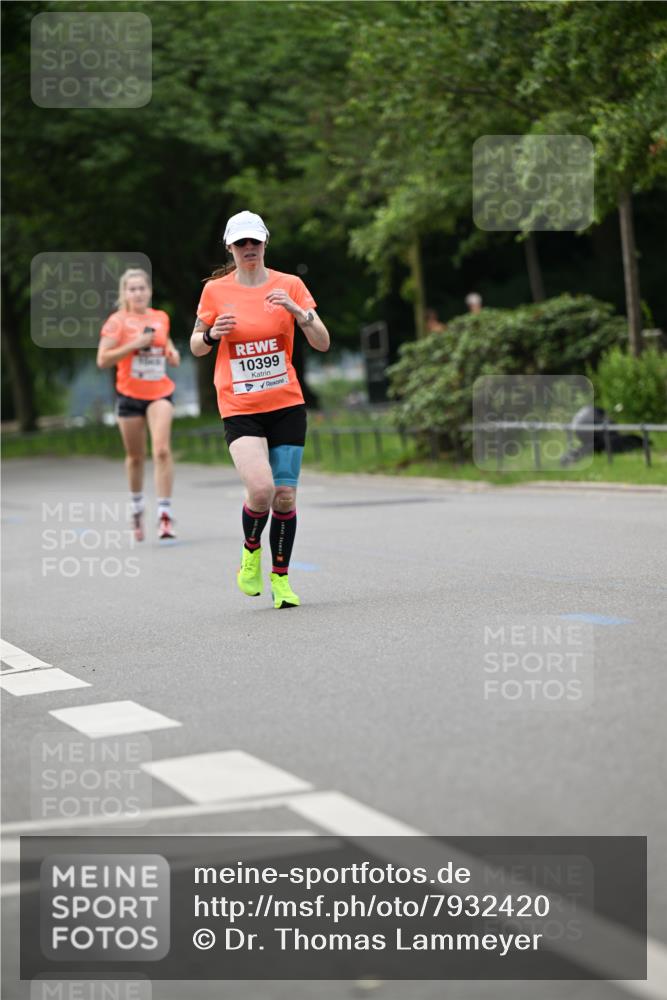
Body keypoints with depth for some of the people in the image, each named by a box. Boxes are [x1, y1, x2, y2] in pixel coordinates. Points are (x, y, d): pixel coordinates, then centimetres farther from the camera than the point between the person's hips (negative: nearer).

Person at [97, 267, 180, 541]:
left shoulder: (161, 318, 7)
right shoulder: (117, 321, -5)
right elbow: (102, 360, -12)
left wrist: (172, 353, 5)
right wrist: (134, 344, -20)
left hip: (160, 393, 1)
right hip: (130, 396, -1)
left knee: (162, 450, -17)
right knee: (135, 456, 11)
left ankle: (165, 515, -17)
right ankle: (137, 509, 35)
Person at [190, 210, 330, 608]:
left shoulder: (290, 285, 1)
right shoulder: (215, 291, 1)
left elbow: (323, 343, -3)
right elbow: (196, 347, 11)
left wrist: (297, 311, -20)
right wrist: (211, 335, -12)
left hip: (287, 404, 2)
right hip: (239, 409, -1)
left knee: (285, 497, -1)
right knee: (261, 490, -20)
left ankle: (281, 578, 17)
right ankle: (251, 550, 11)